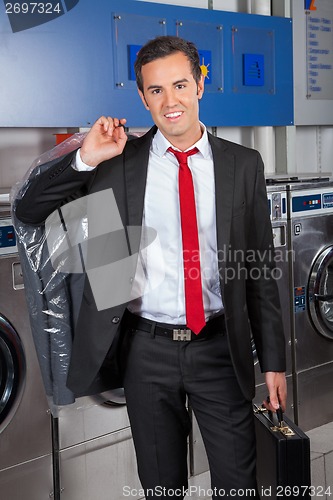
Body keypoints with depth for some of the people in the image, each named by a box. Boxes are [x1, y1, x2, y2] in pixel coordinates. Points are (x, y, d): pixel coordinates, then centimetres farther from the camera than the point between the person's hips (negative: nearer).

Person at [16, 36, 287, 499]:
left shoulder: (243, 165, 1)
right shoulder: (118, 162, -1)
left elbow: (262, 269, 3)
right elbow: (28, 212, -2)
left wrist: (273, 361, 3)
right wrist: (85, 160, -17)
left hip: (220, 349, 0)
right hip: (148, 350, 0)